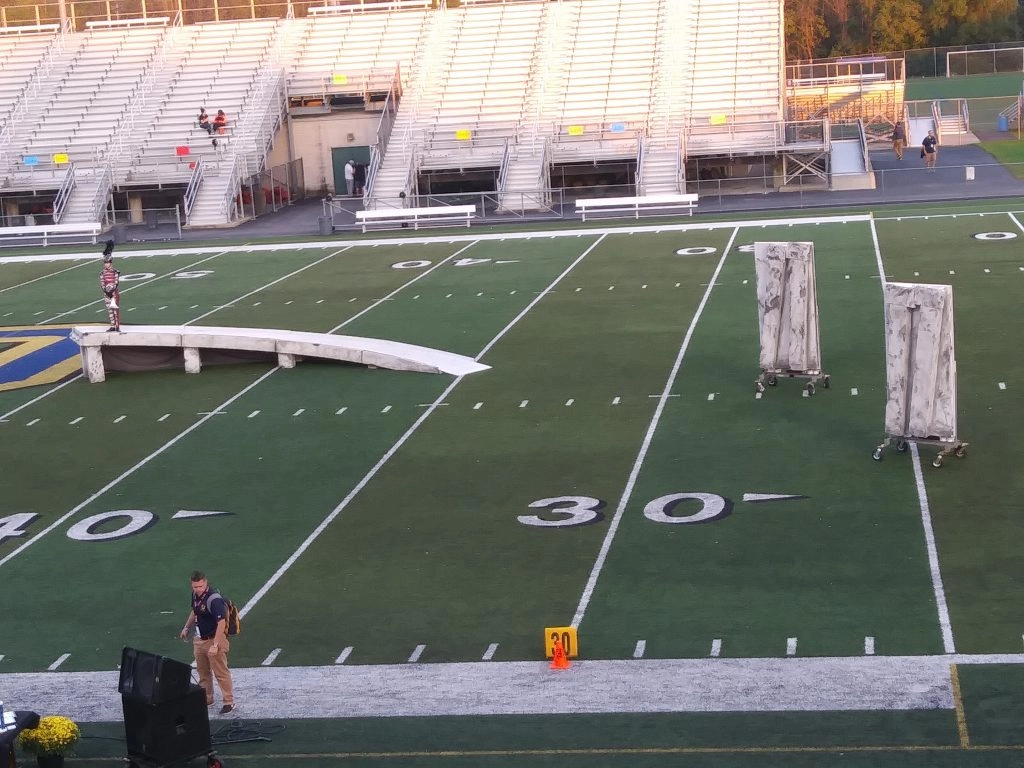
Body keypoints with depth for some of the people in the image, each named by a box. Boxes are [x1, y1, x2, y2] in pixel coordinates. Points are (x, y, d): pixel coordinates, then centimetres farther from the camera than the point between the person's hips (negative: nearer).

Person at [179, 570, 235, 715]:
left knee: (221, 673, -2)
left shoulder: (214, 599, -26)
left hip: (214, 639, -8)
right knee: (203, 672, 18)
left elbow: (221, 623, -28)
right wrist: (186, 627, 23)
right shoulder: (195, 595, 1)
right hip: (200, 640, 8)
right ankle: (206, 699, 32)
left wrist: (215, 645, -30)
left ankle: (229, 702, 6)